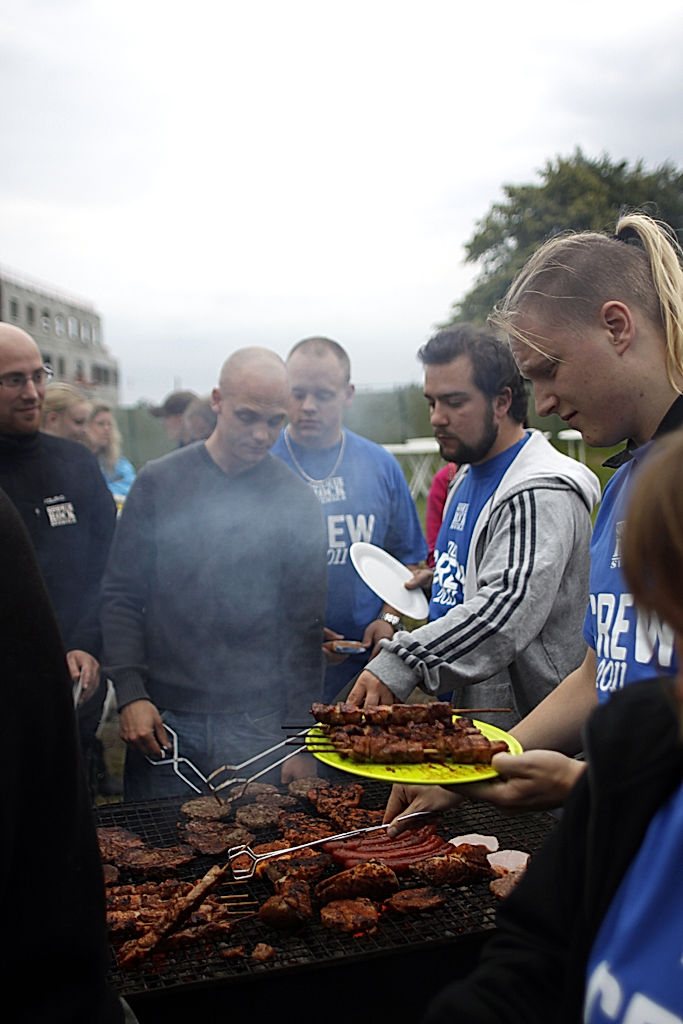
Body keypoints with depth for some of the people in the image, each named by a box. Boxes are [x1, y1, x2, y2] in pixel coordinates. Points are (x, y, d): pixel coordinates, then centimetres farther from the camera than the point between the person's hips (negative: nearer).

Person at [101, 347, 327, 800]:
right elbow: (121, 597, 4)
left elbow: (305, 628, 1)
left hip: (256, 724, 0)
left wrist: (298, 739, -2)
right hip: (160, 718, 1)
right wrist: (131, 694, -6)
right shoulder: (158, 482, 2)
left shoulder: (297, 501, 1)